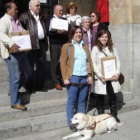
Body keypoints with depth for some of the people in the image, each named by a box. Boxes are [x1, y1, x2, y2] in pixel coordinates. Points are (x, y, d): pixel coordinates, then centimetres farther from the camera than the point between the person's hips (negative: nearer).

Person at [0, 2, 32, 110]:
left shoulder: (16, 20, 16)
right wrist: (11, 43, -42)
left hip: (20, 51, 9)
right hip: (11, 53, -9)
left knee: (27, 73, 17)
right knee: (15, 77, -5)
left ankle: (14, 89, 34)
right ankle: (15, 102, 6)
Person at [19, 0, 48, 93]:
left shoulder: (41, 17, 19)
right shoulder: (25, 16, -4)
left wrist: (46, 44, 19)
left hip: (41, 44, 7)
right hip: (31, 44, -7)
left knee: (42, 66, 9)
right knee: (30, 67, 1)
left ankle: (40, 85, 22)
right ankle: (30, 87, 12)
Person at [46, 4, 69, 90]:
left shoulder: (65, 20, 19)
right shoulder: (50, 20, 5)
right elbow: (48, 32, -8)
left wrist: (66, 32, -11)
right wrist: (57, 32, -23)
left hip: (65, 44, 4)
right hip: (55, 45, -3)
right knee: (55, 63, -1)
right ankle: (57, 82, 6)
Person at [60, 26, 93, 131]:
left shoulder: (85, 46, 18)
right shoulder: (67, 46, 3)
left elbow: (90, 61, 14)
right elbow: (63, 63, -3)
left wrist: (90, 75, 4)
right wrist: (65, 78, -11)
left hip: (85, 77, 4)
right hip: (73, 77, -4)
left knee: (82, 101, 9)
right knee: (72, 101, 0)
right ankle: (71, 123, 7)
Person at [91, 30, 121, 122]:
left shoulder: (112, 48, 11)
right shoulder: (95, 49, 0)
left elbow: (118, 61, 9)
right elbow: (93, 63, -7)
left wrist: (117, 73, -6)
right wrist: (100, 76, -16)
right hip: (100, 77, -3)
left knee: (113, 96, 7)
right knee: (101, 97, 5)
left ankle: (114, 115, 20)